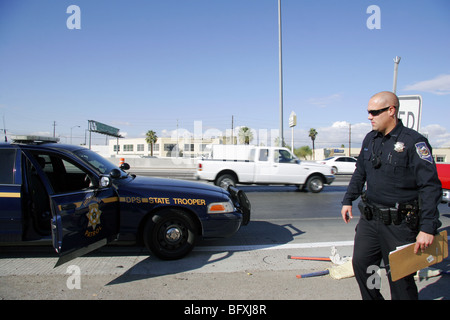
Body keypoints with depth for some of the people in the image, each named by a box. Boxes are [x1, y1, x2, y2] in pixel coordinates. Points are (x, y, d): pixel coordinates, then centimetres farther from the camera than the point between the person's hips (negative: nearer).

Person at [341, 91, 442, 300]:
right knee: (360, 264, 13)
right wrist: (348, 200, 17)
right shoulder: (370, 139, 8)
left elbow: (431, 186, -15)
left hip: (399, 223, -6)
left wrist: (428, 227, -20)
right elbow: (359, 173, 19)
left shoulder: (413, 142, -13)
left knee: (400, 277, 6)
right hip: (369, 219, 6)